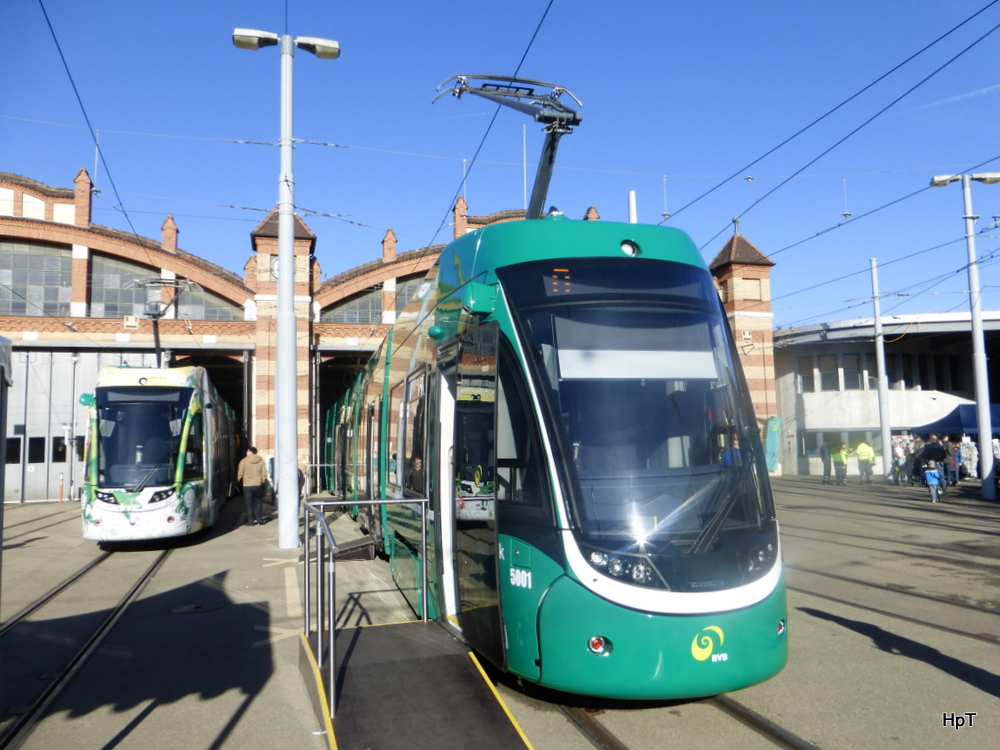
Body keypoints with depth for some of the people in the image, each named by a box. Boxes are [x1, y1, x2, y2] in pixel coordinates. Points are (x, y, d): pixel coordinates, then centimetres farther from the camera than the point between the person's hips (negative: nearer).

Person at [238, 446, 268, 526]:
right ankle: (258, 518, 14)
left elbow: (240, 474, -5)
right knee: (258, 502, 17)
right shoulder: (261, 461, 1)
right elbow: (264, 473, 1)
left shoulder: (244, 461, -7)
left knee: (249, 503, 5)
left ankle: (250, 520, 7)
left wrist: (239, 481, 11)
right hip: (258, 484, 2)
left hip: (247, 485, -2)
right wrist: (263, 481, 13)